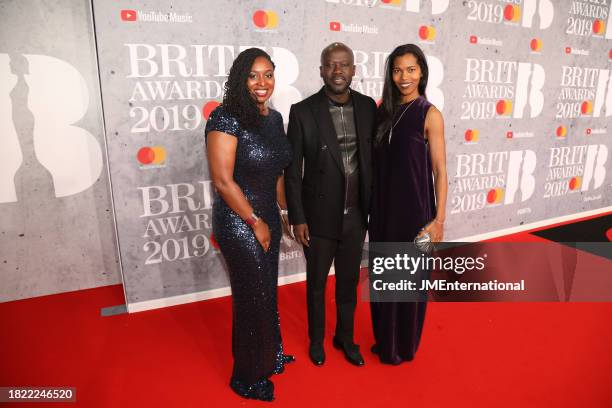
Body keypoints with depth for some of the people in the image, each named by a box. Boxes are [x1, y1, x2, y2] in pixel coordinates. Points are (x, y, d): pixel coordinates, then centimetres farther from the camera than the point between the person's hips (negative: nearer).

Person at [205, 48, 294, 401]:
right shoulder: (226, 118, -18)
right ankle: (248, 376, 32)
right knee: (253, 297, 7)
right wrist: (255, 222, -15)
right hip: (239, 224, -7)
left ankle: (269, 355, 46)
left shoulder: (275, 118, 5)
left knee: (267, 292, 21)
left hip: (268, 219, 7)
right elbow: (223, 180, -21)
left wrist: (285, 211, 12)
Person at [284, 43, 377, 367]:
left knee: (348, 281, 18)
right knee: (317, 282, 15)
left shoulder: (368, 107, -1)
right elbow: (292, 171, -8)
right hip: (320, 215, -3)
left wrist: (374, 206, 6)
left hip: (356, 215, 3)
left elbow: (373, 158, 6)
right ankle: (316, 339, 40)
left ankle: (345, 337, 41)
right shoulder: (303, 111, -11)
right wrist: (297, 218, -9)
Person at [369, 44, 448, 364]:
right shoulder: (384, 111, 6)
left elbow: (440, 171, -8)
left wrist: (439, 219, -11)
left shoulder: (430, 115, -8)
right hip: (383, 209, 5)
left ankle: (404, 345, 32)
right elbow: (376, 162, 8)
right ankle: (385, 340, 37)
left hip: (414, 209, -5)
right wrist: (372, 206, 4)